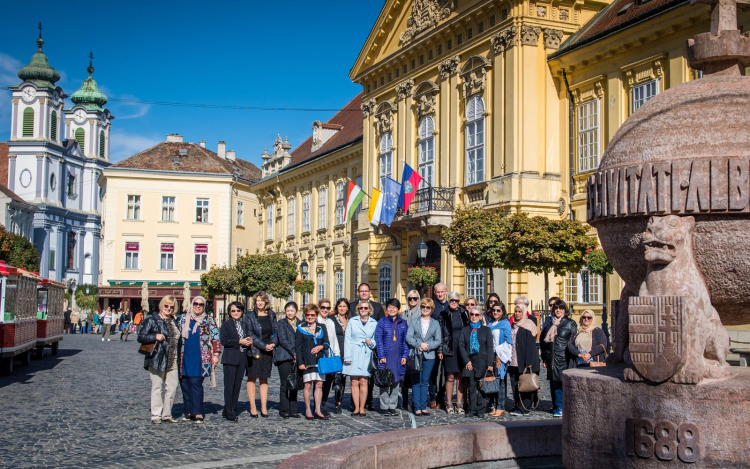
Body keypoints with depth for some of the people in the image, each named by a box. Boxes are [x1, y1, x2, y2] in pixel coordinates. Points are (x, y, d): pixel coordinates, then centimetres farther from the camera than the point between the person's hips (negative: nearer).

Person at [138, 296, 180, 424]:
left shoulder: (174, 321, 17)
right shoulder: (152, 320, -2)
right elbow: (141, 337, -7)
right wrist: (155, 337, -21)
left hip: (172, 361, 6)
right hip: (157, 360, -6)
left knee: (172, 387, 4)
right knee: (157, 387, -3)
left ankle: (167, 415, 13)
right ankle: (156, 415, 4)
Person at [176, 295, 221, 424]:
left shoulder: (208, 320, 6)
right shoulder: (183, 318, 11)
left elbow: (215, 337, 5)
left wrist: (215, 354, -3)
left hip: (200, 358, -3)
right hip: (184, 357, 3)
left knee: (196, 382, -11)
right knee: (184, 383, 3)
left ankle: (198, 413, -8)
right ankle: (189, 412, 12)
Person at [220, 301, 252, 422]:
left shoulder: (244, 324, 17)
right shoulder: (226, 324, 0)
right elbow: (223, 340, -11)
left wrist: (249, 342, 0)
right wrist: (239, 342, -14)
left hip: (242, 359, 6)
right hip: (230, 358, -6)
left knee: (237, 386, 6)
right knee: (229, 386, -5)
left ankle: (229, 411, 14)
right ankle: (229, 414, -3)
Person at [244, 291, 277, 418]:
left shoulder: (271, 315, 9)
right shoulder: (250, 316, -2)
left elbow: (275, 331, 12)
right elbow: (250, 334, -8)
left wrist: (273, 343, -8)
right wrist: (264, 346, -15)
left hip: (268, 352, 3)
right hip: (254, 351, -3)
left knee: (264, 379, 7)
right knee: (252, 378, 1)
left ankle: (264, 408, 9)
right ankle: (253, 408, 5)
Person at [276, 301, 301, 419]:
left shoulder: (300, 324, 14)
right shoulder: (281, 323, 3)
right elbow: (282, 340, -6)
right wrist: (293, 352, -12)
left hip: (297, 358, 3)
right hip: (284, 357, -3)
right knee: (285, 384, -3)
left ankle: (293, 410, 11)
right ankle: (284, 410, 4)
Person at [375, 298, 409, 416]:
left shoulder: (403, 323, 10)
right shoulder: (382, 322, 2)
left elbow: (405, 340, 10)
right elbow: (378, 340, -2)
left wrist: (405, 355, 1)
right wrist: (381, 356, -9)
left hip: (398, 357, 3)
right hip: (386, 356, -3)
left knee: (396, 381, 6)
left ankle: (392, 406, 14)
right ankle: (384, 407, 7)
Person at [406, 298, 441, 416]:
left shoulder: (435, 323, 12)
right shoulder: (414, 321, 9)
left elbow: (439, 340, 6)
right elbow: (408, 337, 0)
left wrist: (428, 346, -10)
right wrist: (419, 345, -14)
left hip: (429, 355, 1)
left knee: (425, 382, 3)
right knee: (416, 382, -2)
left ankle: (423, 407, 7)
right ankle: (417, 407, 0)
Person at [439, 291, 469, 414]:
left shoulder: (464, 313, 7)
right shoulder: (444, 315, 2)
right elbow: (440, 333, 1)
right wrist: (440, 350, -4)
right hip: (449, 350, -2)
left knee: (461, 377, 3)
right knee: (450, 377, 0)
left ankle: (459, 404, 8)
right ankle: (449, 403, 10)